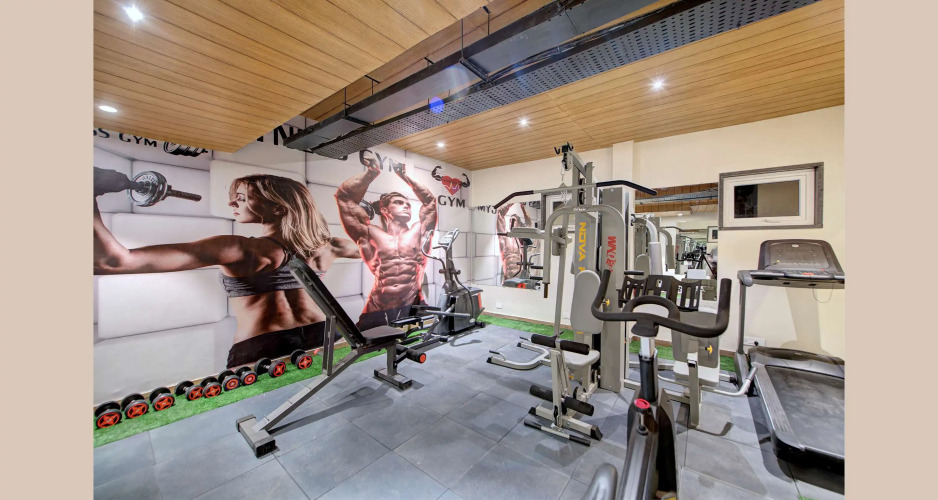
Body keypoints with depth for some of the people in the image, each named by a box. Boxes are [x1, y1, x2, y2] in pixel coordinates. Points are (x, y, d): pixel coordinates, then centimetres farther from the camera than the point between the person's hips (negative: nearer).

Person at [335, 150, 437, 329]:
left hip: (413, 308, 2)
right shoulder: (371, 234, 8)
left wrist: (404, 176, 28)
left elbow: (429, 200, 26)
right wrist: (372, 171, 14)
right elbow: (344, 196, 11)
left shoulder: (417, 232, 13)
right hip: (378, 312, -1)